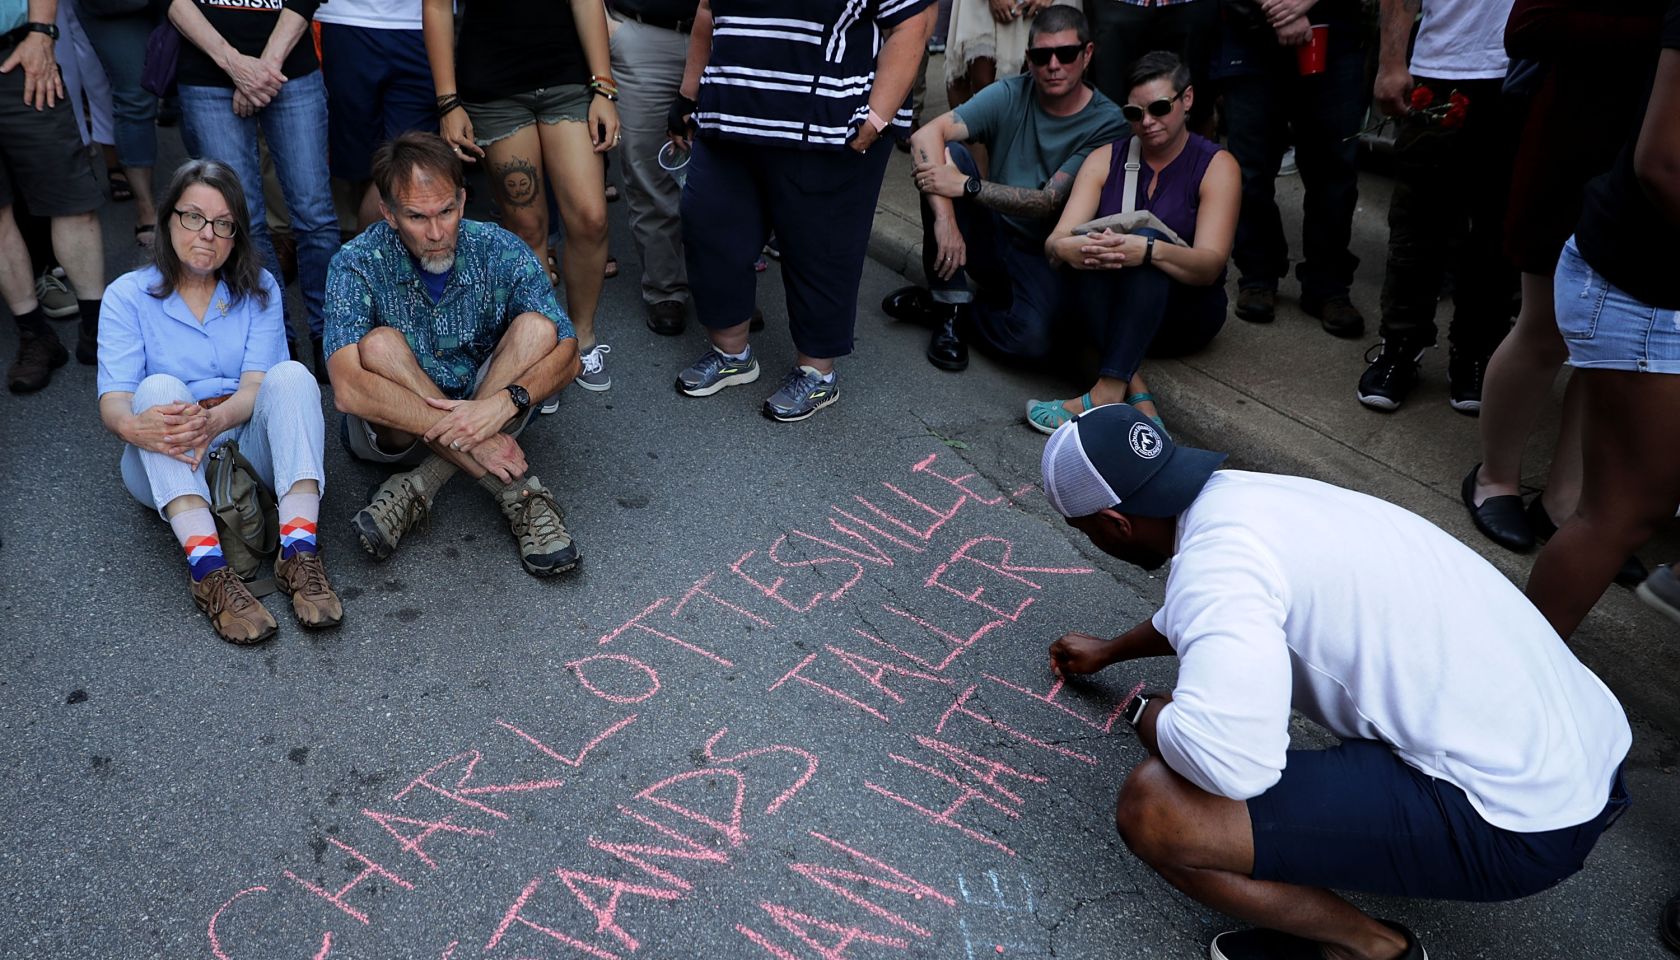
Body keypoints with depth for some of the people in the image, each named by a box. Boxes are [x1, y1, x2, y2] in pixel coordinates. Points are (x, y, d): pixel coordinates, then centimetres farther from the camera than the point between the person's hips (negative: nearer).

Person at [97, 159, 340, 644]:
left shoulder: (258, 290, 10)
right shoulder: (128, 295, 5)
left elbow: (257, 384, -6)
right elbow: (113, 399, -9)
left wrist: (217, 418, -31)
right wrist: (134, 426, -35)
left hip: (246, 443, 1)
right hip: (165, 463, -1)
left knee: (293, 374, -25)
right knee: (160, 387, -30)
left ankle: (299, 550, -42)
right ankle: (207, 569, -47)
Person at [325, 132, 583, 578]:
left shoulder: (501, 251, -11)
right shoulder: (358, 264, -17)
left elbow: (567, 356, -16)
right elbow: (348, 389, -30)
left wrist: (504, 402, -37)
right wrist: (466, 435, -37)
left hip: (488, 412, 2)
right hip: (394, 426, -2)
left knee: (535, 327, -21)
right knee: (379, 345, -29)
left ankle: (419, 487, -25)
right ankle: (514, 490, -29)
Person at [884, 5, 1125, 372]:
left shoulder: (1107, 123, -12)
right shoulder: (1009, 95, -6)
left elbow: (1049, 201, -20)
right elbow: (925, 135, -19)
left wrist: (967, 186, -30)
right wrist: (945, 218, -34)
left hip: (1041, 256, -2)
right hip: (991, 238, 3)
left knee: (1033, 338, -34)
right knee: (946, 154, -23)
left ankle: (936, 305, -3)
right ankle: (951, 304, -12)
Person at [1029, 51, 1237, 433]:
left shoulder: (1216, 166, -4)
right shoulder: (1105, 159, 4)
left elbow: (1210, 266, -19)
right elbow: (1055, 241, -10)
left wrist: (1149, 250, -40)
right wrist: (1064, 248, -36)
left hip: (1185, 312, -2)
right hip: (1111, 312, 2)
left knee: (1146, 237, -31)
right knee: (1099, 249, -30)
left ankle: (1108, 390, -41)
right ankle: (1135, 390, -41)